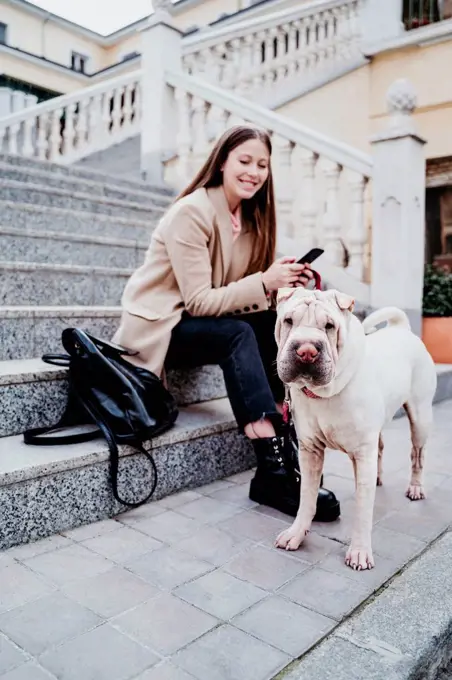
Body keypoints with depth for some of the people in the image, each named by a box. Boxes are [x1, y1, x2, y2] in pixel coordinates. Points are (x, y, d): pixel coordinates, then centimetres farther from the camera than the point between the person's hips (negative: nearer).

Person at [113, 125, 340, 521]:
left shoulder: (252, 217, 6)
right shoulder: (192, 212, -17)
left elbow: (250, 291, 1)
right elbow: (199, 301, -22)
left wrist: (283, 284, -19)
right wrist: (263, 283, -30)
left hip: (201, 321, 7)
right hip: (157, 326, -7)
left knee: (277, 325, -17)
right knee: (238, 334, -31)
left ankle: (285, 438, -18)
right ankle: (275, 469, -34)